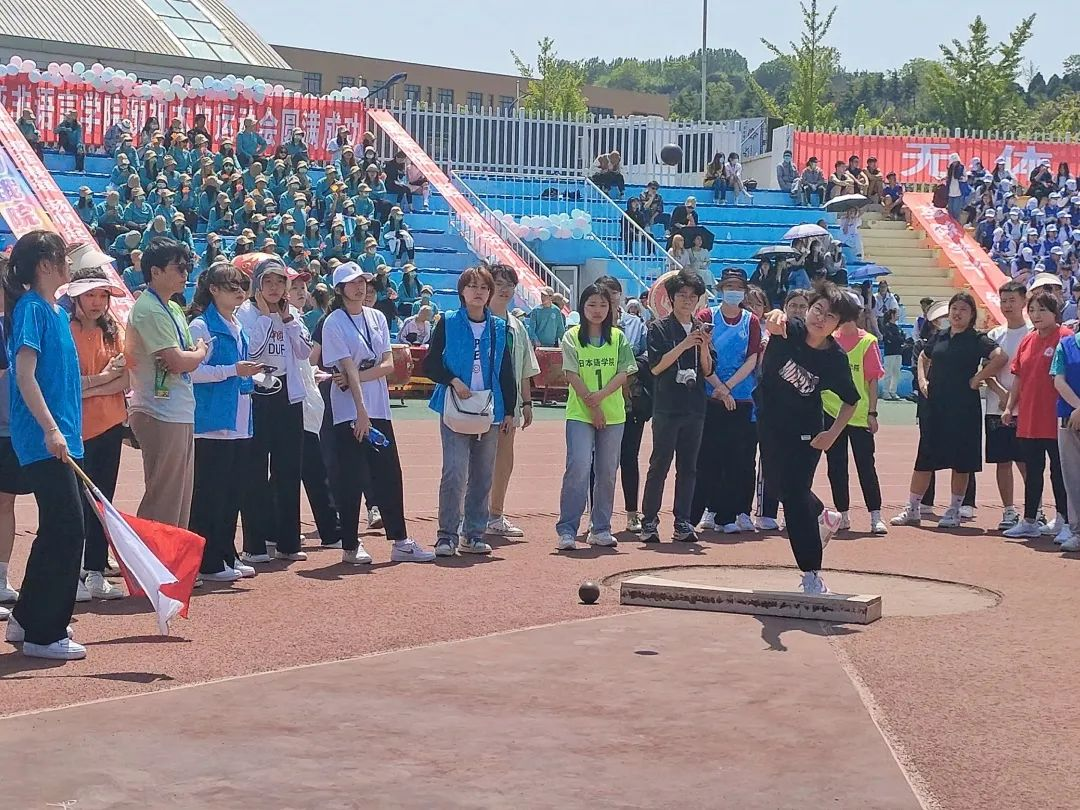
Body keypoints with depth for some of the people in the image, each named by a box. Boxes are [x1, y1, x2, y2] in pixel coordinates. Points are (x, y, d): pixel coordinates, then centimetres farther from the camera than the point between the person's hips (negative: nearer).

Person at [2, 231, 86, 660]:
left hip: (59, 438, 10)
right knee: (67, 528, -10)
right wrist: (50, 429, -24)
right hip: (44, 439, -10)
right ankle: (44, 634, -4)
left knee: (58, 529, 14)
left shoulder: (56, 310, 15)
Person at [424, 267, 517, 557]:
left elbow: (507, 373, 11)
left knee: (483, 476, 6)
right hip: (455, 410, -4)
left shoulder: (499, 328, 9)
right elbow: (430, 365, 1)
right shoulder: (448, 324, 1)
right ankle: (447, 535, -6)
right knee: (454, 473, -12)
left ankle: (474, 535, 14)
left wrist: (509, 411, 7)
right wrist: (453, 381, -15)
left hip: (490, 411, 4)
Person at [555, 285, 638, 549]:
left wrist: (600, 396, -15)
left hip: (613, 414, 3)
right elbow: (572, 374, -4)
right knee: (578, 468, -13)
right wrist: (592, 406, -11)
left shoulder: (618, 337, 7)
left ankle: (600, 529, 15)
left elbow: (623, 373, 0)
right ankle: (567, 530, -10)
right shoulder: (572, 337, 2)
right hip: (580, 414, -3)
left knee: (607, 472, 6)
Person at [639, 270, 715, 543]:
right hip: (667, 406, -5)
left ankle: (683, 523, 10)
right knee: (659, 465, -4)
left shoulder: (701, 329, 13)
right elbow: (655, 367, -10)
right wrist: (683, 346, -16)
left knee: (688, 467, 6)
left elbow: (708, 370, 10)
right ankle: (649, 522, 2)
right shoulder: (659, 328, 0)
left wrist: (704, 346, -8)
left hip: (694, 408, 5)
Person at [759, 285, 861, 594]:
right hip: (771, 422, 4)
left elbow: (851, 400, -4)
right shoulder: (790, 330, -18)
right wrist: (776, 317, -67)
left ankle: (812, 574, -3)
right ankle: (823, 517, 50)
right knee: (775, 485, 21)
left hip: (806, 433, -4)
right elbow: (774, 320, -43)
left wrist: (833, 434, -14)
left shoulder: (835, 359, -18)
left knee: (794, 494, -10)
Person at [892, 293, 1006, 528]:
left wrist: (977, 379, -15)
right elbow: (923, 359, 28)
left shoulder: (977, 339, -4)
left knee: (961, 460, 2)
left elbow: (1000, 357, -19)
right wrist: (922, 380, 11)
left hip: (963, 408, -4)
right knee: (924, 458, 6)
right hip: (934, 406, 4)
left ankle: (954, 511, 12)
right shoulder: (938, 337, 11)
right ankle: (912, 509, 11)